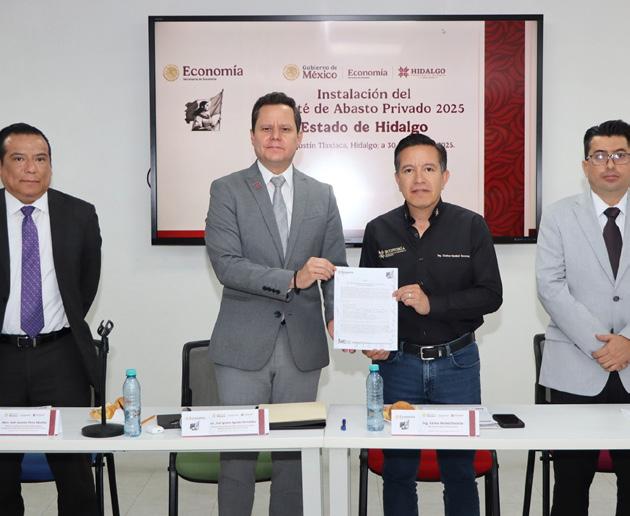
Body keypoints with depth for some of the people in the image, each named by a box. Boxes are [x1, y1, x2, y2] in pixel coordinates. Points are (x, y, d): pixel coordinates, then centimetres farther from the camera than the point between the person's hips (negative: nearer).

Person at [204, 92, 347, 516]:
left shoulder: (322, 196, 9)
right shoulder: (227, 190, -1)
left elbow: (335, 268, 8)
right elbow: (226, 264, -12)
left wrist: (336, 316, -10)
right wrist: (291, 279, -22)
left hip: (303, 345, 3)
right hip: (245, 343, -2)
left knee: (295, 449, 11)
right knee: (238, 450, 5)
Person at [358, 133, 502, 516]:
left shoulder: (471, 226, -2)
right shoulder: (379, 231, 2)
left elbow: (491, 294, -6)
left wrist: (433, 304, -18)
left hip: (457, 362, -1)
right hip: (398, 363, 1)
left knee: (460, 468, 8)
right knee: (397, 470, 10)